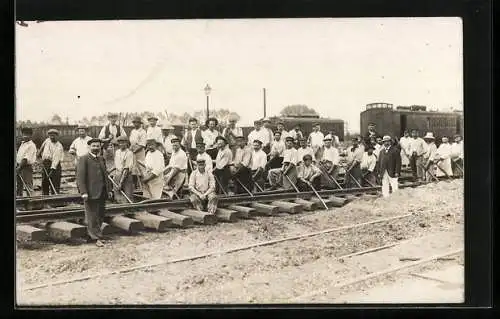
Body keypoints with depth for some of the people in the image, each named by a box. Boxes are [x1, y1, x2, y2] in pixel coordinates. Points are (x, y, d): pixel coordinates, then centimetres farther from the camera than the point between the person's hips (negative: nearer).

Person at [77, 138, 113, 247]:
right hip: (91, 193, -7)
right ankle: (97, 238, 0)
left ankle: (91, 236, 21)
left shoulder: (101, 159, 18)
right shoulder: (84, 159, -6)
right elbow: (80, 177, -12)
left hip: (102, 193, 8)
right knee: (92, 216, -3)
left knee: (100, 216, 10)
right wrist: (83, 192, -19)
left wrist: (109, 190, 16)